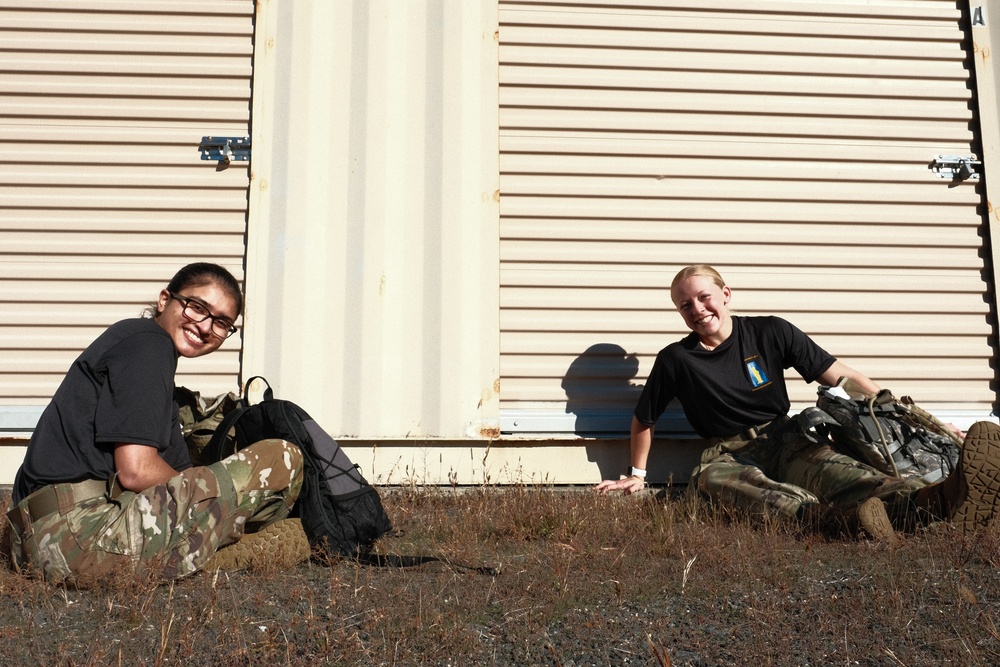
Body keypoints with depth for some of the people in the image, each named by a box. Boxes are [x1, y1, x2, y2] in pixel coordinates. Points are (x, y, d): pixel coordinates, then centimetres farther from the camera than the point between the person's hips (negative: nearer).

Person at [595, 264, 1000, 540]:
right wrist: (637, 476, 19)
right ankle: (845, 517, -68)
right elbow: (643, 421, 17)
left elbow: (843, 377, 3)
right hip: (728, 456, -1)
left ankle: (936, 500, -66)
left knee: (833, 471, -34)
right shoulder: (675, 359, 2)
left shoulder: (770, 333, 3)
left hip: (785, 442, 1)